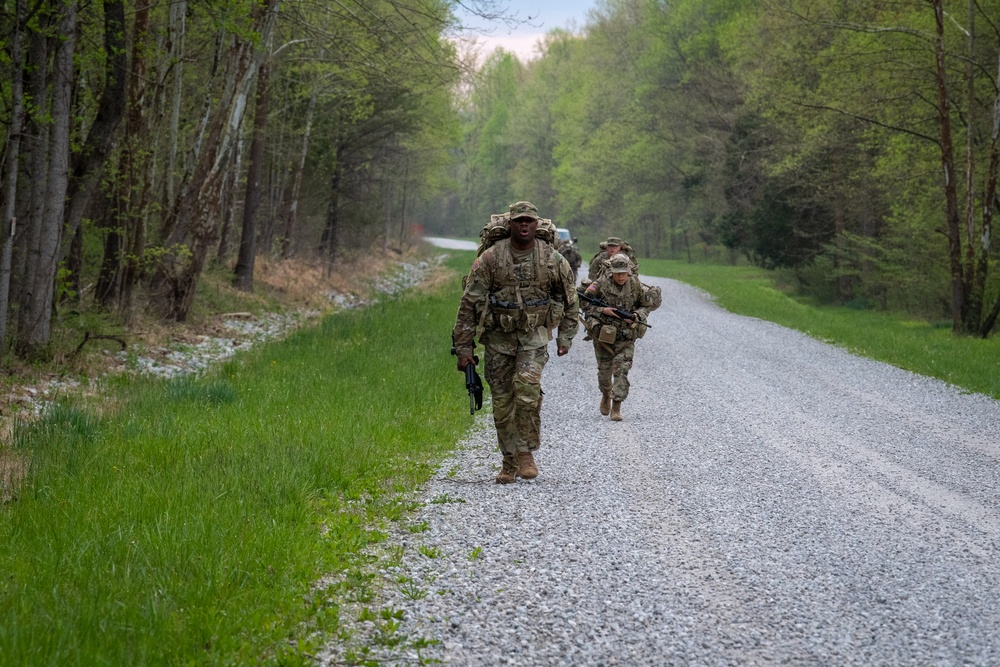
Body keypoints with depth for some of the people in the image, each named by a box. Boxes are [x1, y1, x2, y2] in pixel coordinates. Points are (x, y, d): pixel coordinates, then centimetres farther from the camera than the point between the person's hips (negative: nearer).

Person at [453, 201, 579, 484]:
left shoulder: (552, 259, -2)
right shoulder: (490, 258, -7)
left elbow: (570, 301, 12)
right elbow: (469, 304, -5)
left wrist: (565, 338, 9)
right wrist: (463, 348, -7)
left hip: (534, 335, -1)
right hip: (498, 336, 1)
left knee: (527, 383, -25)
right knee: (502, 402, 3)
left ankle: (526, 451, -12)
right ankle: (510, 463, 17)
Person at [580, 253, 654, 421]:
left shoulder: (636, 285, -2)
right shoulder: (602, 283, -9)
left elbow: (645, 306, 11)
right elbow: (584, 302, -5)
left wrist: (637, 316, -10)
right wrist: (602, 311, -17)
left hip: (626, 336, 0)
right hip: (603, 333, 0)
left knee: (621, 370, -11)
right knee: (604, 369, 11)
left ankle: (616, 408, -9)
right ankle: (606, 395, 41)